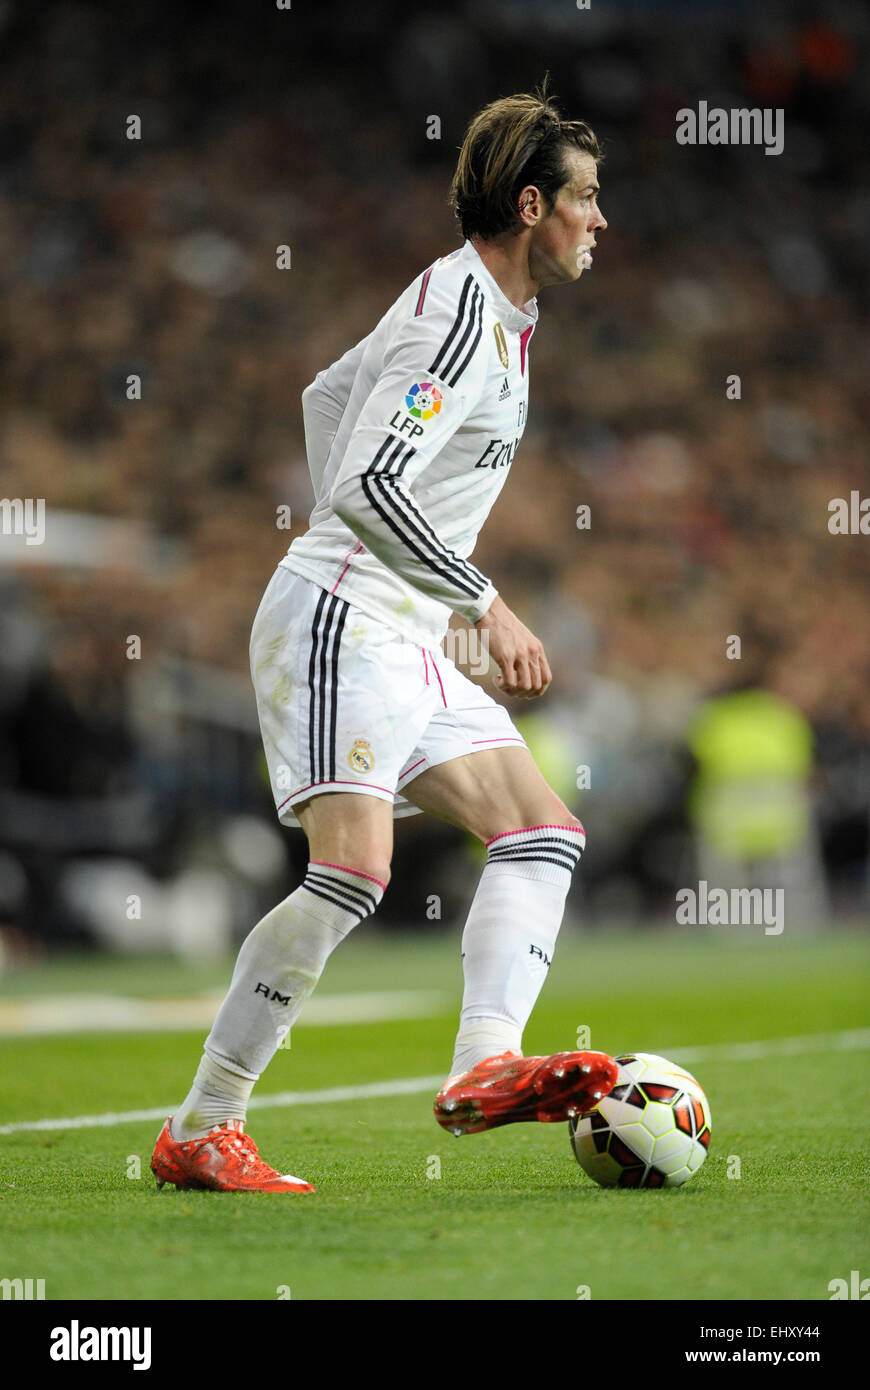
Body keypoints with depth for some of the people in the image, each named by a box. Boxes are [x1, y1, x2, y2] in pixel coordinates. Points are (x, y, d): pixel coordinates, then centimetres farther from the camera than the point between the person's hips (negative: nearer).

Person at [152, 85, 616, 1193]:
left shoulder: (482, 307, 16)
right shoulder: (463, 319, -14)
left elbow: (327, 394, 29)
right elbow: (368, 486, -24)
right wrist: (488, 605, -19)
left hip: (403, 643, 11)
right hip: (340, 623, -10)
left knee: (542, 830, 0)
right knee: (354, 871, -20)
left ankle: (485, 1067, -18)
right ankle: (198, 1132, -15)